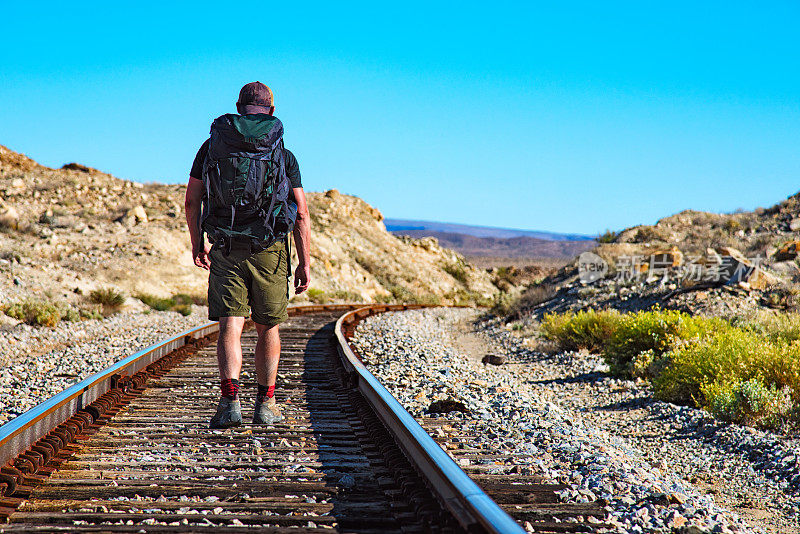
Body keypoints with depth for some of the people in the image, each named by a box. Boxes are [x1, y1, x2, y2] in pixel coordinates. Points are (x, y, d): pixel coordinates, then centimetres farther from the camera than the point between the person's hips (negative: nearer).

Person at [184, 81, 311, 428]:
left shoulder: (212, 146, 6)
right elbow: (301, 214, 0)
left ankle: (230, 400, -20)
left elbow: (192, 201, 6)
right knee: (268, 328, 13)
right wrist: (305, 263, 4)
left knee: (230, 327, -3)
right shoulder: (284, 155, 3)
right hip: (270, 252, 0)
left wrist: (197, 244, 18)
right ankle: (266, 405, 20)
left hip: (225, 252, 0)